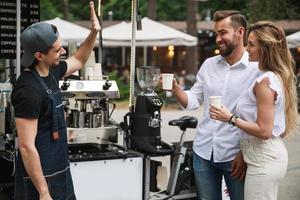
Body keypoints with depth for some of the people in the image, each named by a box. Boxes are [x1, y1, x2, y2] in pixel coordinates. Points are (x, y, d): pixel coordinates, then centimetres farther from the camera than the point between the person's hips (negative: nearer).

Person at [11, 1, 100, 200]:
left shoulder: (51, 71, 3)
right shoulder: (28, 90, -24)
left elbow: (78, 61, 25)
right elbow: (26, 146, -25)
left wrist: (94, 33, 10)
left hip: (59, 169, 9)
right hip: (41, 176, -9)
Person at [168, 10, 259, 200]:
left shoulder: (256, 69, -7)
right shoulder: (209, 65, 9)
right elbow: (193, 101, 11)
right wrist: (175, 88, -7)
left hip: (235, 155, -4)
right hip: (203, 152, 5)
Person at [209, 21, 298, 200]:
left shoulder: (265, 81, -19)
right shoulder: (278, 76, 10)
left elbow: (263, 131, -22)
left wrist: (231, 118, -14)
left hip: (263, 158, -10)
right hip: (274, 152, 10)